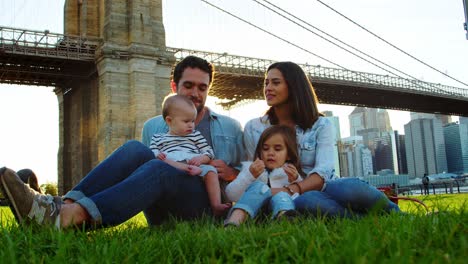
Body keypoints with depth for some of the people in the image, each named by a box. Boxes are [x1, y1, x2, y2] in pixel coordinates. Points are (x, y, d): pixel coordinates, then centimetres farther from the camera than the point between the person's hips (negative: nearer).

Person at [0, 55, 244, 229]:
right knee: (135, 149, -26)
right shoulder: (153, 127, 20)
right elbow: (141, 164, 20)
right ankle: (66, 203, -44)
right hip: (163, 214, 2)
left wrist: (231, 173, -5)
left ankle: (73, 216, -54)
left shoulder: (230, 128, 17)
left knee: (159, 169, -35)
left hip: (205, 208, -2)